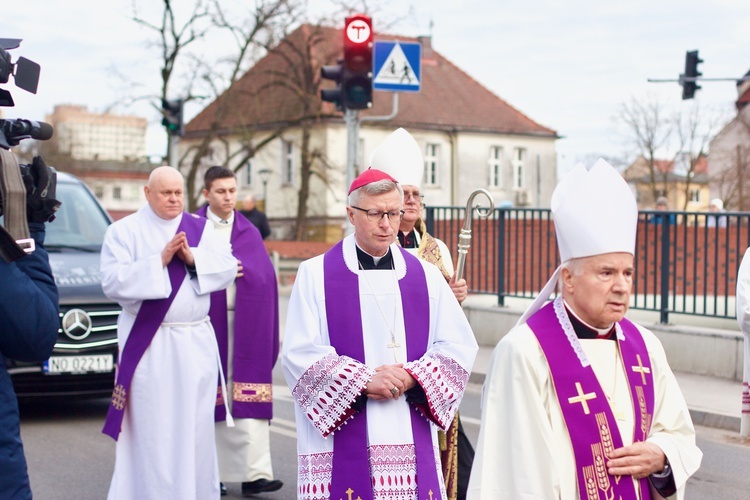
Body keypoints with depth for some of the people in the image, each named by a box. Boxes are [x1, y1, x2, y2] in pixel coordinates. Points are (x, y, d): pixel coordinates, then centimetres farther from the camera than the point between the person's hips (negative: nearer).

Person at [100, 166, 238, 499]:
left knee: (195, 428, 6)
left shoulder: (201, 228, 11)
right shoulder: (123, 231, 1)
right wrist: (159, 260, -16)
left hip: (196, 343, 3)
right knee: (151, 431, -4)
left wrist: (192, 257, -13)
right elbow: (112, 281, -10)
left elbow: (228, 268, 2)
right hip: (148, 347, -3)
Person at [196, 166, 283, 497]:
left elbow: (265, 278, 7)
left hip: (246, 323, 2)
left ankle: (254, 473, -9)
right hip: (206, 321, -2)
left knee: (248, 397, -5)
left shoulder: (250, 233, 13)